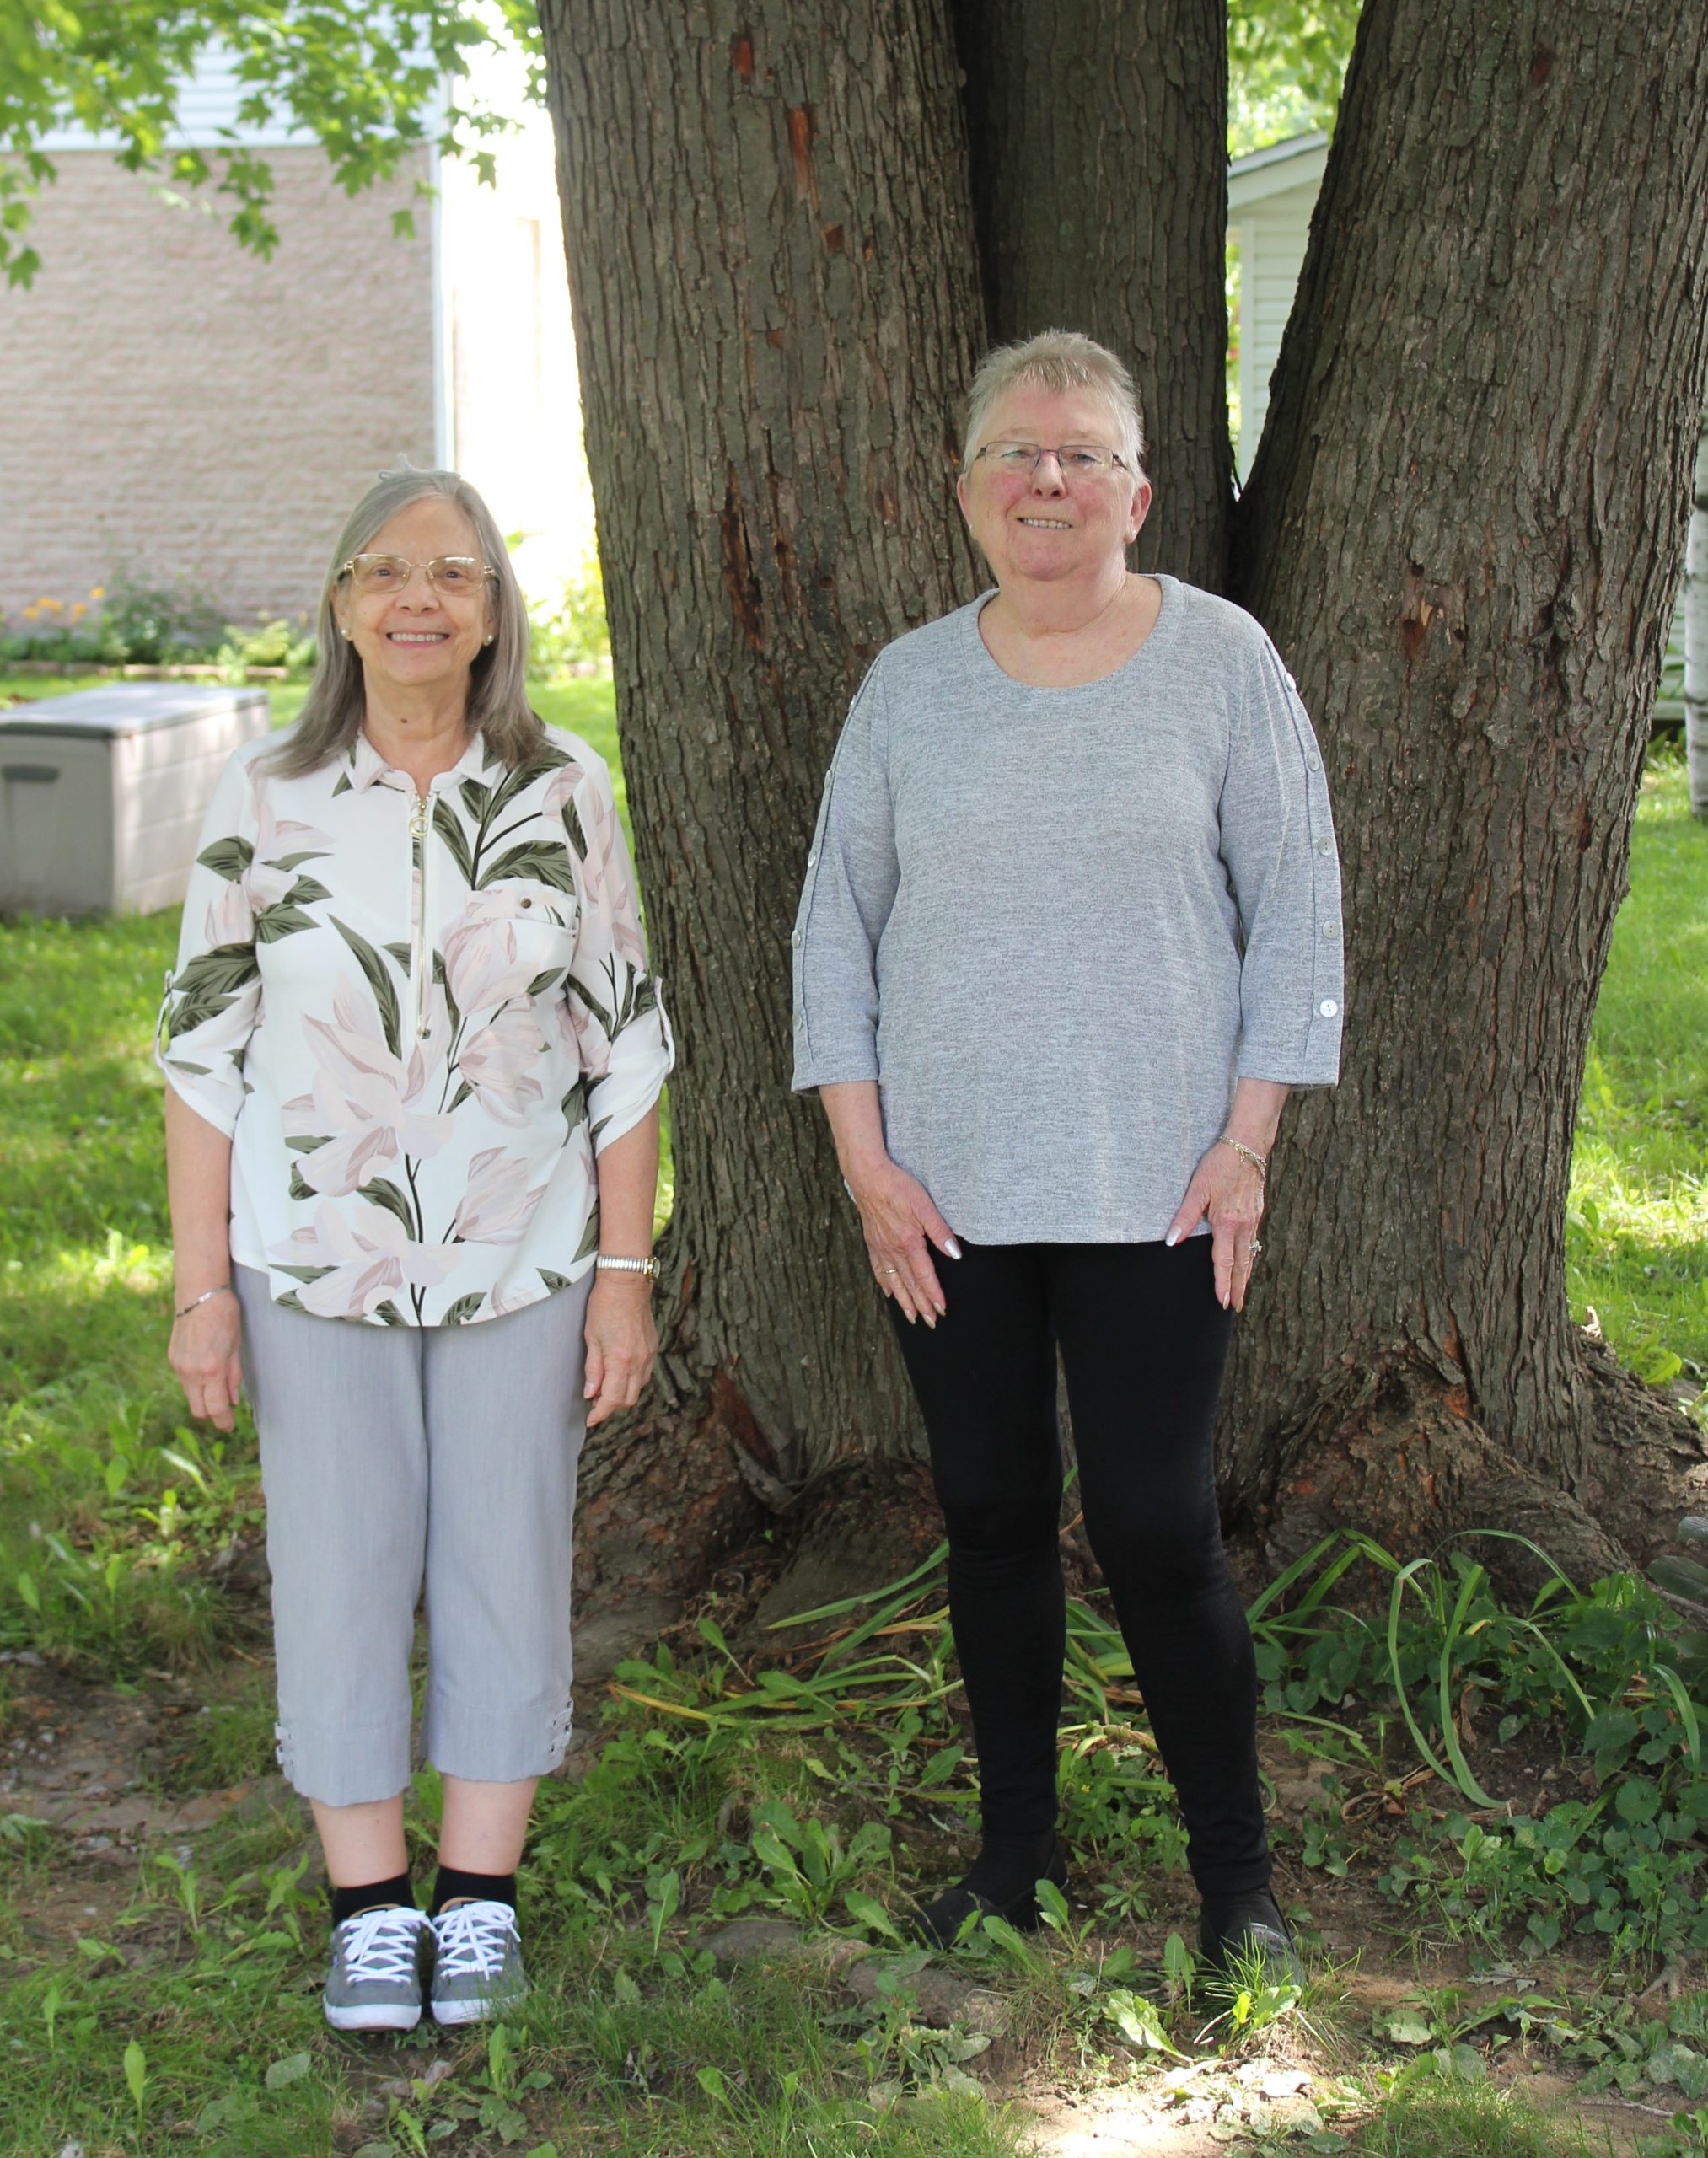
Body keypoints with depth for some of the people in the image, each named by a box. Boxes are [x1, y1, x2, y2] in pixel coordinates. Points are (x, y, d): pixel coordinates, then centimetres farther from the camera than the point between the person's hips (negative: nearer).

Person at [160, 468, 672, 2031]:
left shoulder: (563, 793, -4)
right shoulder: (267, 798, -5)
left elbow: (623, 1042, 0)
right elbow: (205, 1047, -1)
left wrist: (625, 1274, -3)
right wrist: (201, 1288, -4)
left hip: (523, 1257, 0)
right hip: (317, 1258, 0)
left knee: (507, 1564, 8)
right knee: (340, 1568, 6)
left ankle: (481, 1895, 24)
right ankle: (369, 1908, 21)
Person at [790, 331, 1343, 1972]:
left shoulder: (1219, 659, 0)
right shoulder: (909, 684, 7)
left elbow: (1295, 907, 2)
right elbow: (836, 925, 9)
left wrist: (1246, 1139, -5)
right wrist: (865, 1160, 0)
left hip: (1151, 1190, -3)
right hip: (945, 1194, 3)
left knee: (1156, 1529, -4)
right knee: (991, 1518, 10)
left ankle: (1233, 1870, 14)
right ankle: (1015, 1847, 25)